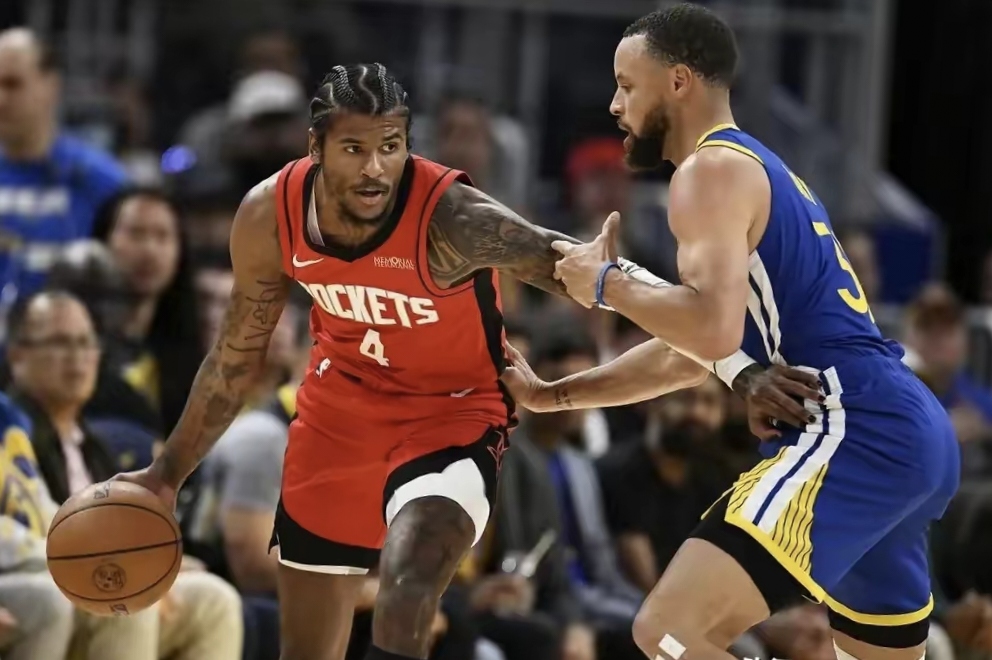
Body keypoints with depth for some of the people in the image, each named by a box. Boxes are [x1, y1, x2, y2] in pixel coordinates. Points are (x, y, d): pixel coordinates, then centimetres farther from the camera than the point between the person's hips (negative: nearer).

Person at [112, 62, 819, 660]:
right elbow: (238, 355, 2)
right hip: (341, 412, 5)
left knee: (407, 586, -33)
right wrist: (170, 471, 9)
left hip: (453, 414, -5)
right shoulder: (270, 217, -16)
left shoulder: (453, 219, -32)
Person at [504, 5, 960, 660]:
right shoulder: (757, 168, 25)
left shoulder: (712, 169, -6)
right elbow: (694, 347, 34)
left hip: (854, 431, -10)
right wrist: (553, 394, 36)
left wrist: (606, 284, -6)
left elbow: (715, 331, -22)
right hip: (904, 431, 10)